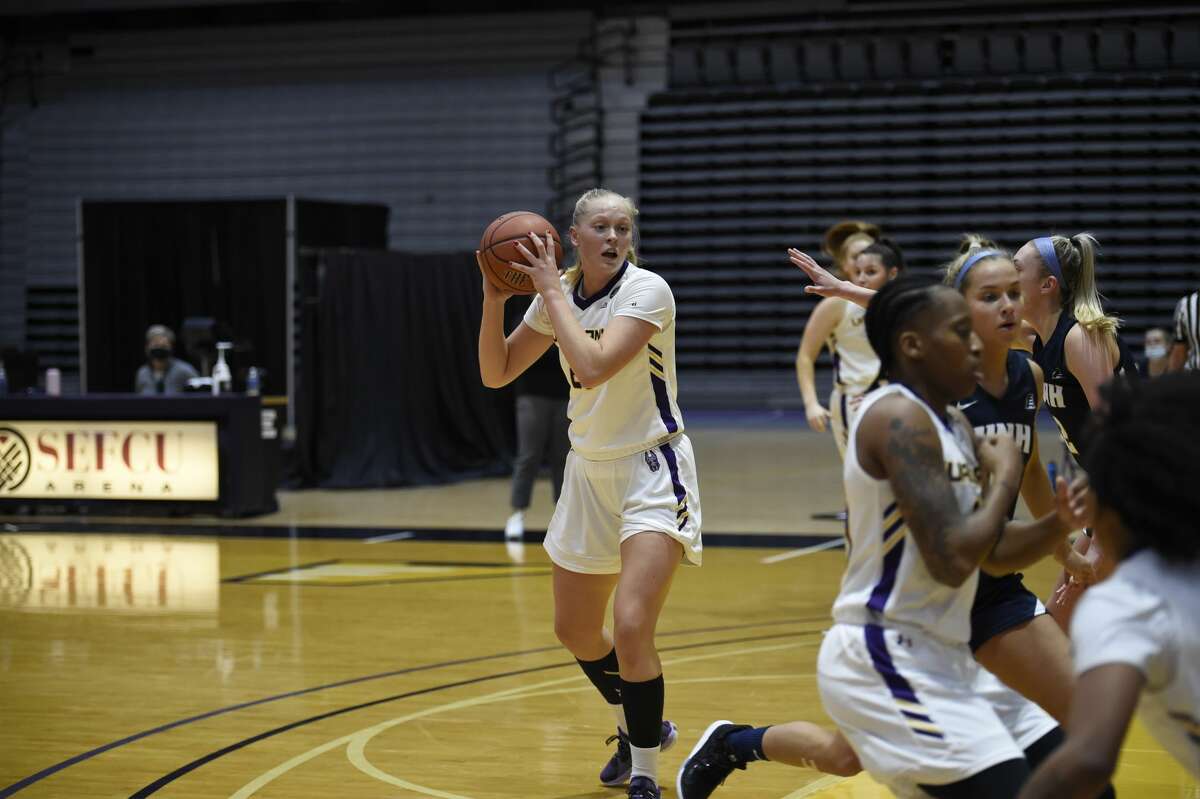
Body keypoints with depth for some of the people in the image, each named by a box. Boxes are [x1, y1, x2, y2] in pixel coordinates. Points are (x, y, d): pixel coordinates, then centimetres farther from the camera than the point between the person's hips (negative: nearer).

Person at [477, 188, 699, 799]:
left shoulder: (647, 290, -17)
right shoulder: (558, 294, 1)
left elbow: (594, 367, -31)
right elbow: (495, 373, 3)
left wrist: (551, 290, -23)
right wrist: (495, 297, -10)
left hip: (652, 469, -7)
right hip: (589, 470, 7)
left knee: (631, 628, -21)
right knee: (574, 632, 16)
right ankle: (638, 728, 42)